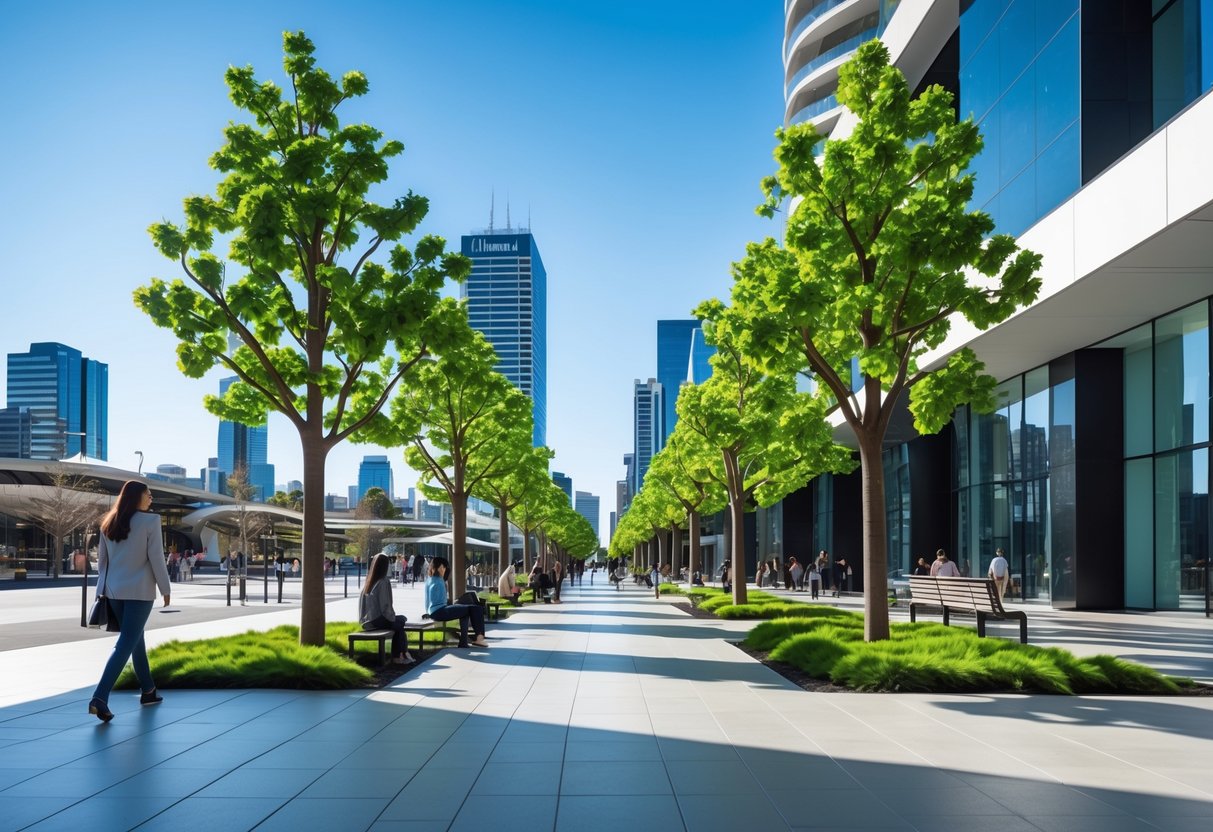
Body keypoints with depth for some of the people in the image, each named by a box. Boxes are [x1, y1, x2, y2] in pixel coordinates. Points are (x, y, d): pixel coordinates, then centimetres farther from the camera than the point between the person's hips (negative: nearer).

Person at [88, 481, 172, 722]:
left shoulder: (109, 523, 9)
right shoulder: (150, 521, -9)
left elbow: (102, 558, 12)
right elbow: (156, 558, -10)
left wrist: (102, 589, 18)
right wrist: (165, 589, -1)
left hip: (114, 591, 7)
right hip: (140, 591, -7)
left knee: (135, 639, 20)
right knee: (125, 644, -7)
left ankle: (148, 691, 29)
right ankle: (100, 697, -19)